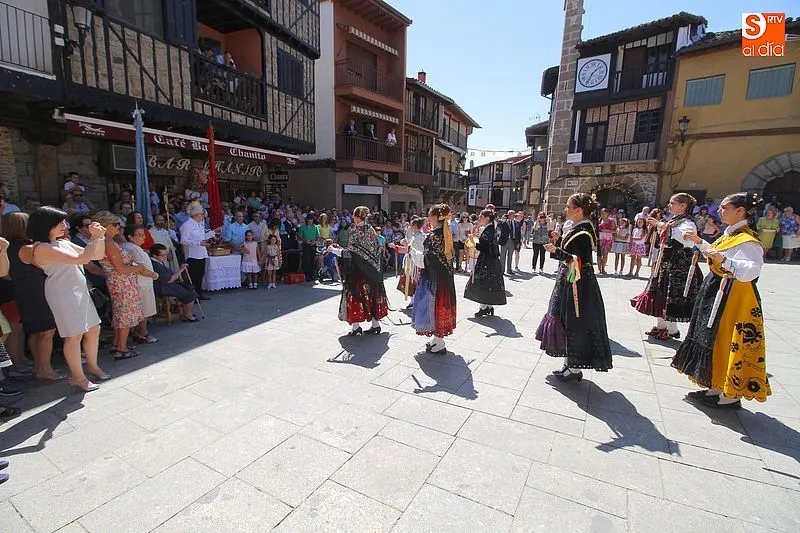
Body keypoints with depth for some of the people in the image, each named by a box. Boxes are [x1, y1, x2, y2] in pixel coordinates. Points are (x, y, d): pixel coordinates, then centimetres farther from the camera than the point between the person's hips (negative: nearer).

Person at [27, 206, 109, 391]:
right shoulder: (42, 248, -15)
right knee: (74, 336, -1)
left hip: (80, 291, 9)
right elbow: (81, 259, -26)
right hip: (63, 294, -9)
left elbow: (98, 255, 14)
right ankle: (78, 377, 14)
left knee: (94, 329, 14)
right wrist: (95, 237, -16)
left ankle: (92, 365, 31)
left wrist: (99, 237, -1)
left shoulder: (63, 243, 12)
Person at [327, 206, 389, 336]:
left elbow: (350, 252, -18)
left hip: (357, 269, -6)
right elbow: (379, 249, 9)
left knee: (355, 295, 3)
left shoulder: (356, 230, -14)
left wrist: (334, 249, -7)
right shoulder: (371, 230, 5)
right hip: (371, 270, 6)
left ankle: (356, 326, 5)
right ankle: (375, 324, 18)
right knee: (372, 294, 11)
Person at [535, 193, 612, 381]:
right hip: (568, 283, 10)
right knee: (565, 322, 15)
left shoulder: (584, 232, -18)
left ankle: (575, 369, 14)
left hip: (577, 286, -10)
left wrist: (557, 251, -30)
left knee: (575, 324, 0)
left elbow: (581, 261, -25)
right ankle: (569, 364, 28)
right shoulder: (575, 228, 11)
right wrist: (556, 245, 4)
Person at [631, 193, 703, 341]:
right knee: (660, 294, 14)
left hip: (677, 266, -9)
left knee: (671, 298, -2)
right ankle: (660, 325, 26)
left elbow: (688, 240, -32)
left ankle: (672, 330, 11)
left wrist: (667, 227, -30)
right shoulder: (672, 221, 14)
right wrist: (657, 225, 18)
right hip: (665, 263, 9)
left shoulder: (688, 223, -13)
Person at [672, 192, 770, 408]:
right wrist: (700, 243, 24)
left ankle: (731, 395, 13)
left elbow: (750, 271, -32)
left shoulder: (747, 241, -18)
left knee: (727, 343, -1)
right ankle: (716, 388, 25)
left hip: (733, 299, -10)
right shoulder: (730, 234, 12)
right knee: (714, 342, 14)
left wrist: (723, 259, -44)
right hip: (717, 294, 10)